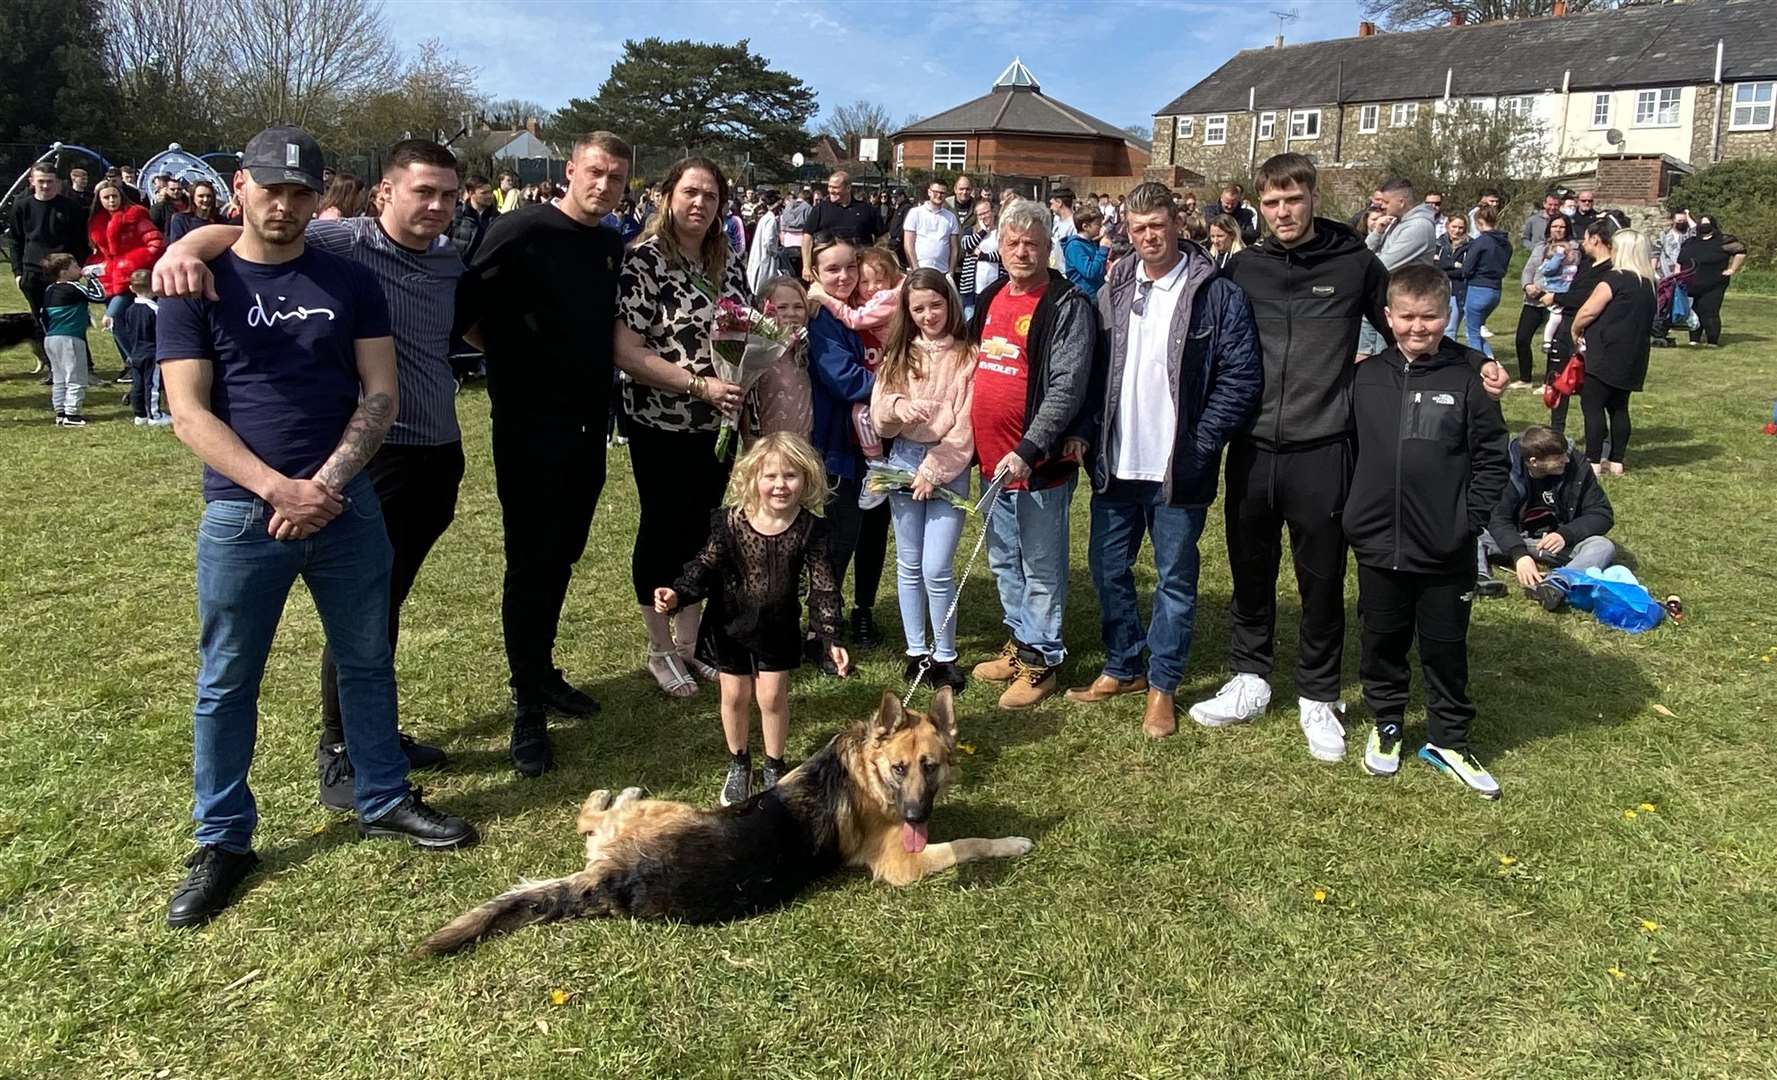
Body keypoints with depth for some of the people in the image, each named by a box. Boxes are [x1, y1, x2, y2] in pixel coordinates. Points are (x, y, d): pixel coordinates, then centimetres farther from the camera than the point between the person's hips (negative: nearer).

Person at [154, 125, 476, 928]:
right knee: (226, 682, 7)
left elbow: (381, 395, -1)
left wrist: (326, 484, -14)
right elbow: (189, 413, -7)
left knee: (367, 662, 13)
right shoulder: (199, 286, -1)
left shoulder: (349, 282, 5)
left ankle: (383, 801, 30)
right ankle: (223, 840, 22)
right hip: (241, 514, -2)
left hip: (348, 505, 2)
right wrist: (277, 488, -19)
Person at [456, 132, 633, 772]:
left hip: (587, 426, 7)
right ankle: (528, 709, 7)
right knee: (530, 563, -2)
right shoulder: (521, 231, -11)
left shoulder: (613, 247, 10)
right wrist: (512, 358, -5)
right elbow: (465, 312, -14)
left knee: (561, 557, 16)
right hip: (529, 426, -6)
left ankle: (543, 672, 31)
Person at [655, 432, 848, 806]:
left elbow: (824, 587, -14)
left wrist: (832, 639, -19)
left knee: (772, 697, 6)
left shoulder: (810, 528, -17)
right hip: (731, 623, 1)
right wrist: (677, 594, -27)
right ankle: (738, 764, 36)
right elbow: (706, 567, -10)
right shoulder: (729, 522, -18)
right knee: (735, 695, 12)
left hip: (778, 626, 0)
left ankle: (774, 767, 30)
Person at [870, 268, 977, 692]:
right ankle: (916, 650, 21)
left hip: (950, 466, -4)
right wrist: (899, 406, -18)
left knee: (936, 567, -8)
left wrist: (933, 471, -11)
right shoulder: (898, 354, 10)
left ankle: (944, 655, 8)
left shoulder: (968, 356, -3)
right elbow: (879, 416, 4)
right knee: (908, 563, 10)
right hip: (903, 461, 4)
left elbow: (967, 426, -7)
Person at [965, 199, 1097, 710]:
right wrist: (972, 440, 15)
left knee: (1041, 567, 4)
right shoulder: (990, 299, 11)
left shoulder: (1068, 307, -13)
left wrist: (1027, 450, -26)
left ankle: (1042, 660, 17)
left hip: (1039, 462, -8)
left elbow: (1067, 388, -20)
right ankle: (1019, 640, 35)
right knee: (1005, 561, 19)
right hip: (991, 458, 8)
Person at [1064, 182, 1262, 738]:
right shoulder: (1113, 291, 7)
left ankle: (1162, 684, 21)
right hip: (1116, 465, 5)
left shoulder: (1217, 294, -7)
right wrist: (1092, 435, 0)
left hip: (1177, 471, -4)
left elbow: (1242, 377, -9)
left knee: (1175, 579, 7)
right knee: (1108, 568, 13)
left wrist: (1200, 444, -14)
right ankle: (1122, 667, 31)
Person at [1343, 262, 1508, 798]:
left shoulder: (1468, 377, -6)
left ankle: (1448, 739, 28)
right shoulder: (1366, 377, 1)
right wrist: (1352, 513, 4)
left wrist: (1469, 521, -8)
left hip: (1446, 552, -2)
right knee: (1382, 642, 15)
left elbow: (1493, 458, -2)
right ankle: (1386, 725, 34)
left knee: (1445, 649, 12)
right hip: (1377, 546, 2)